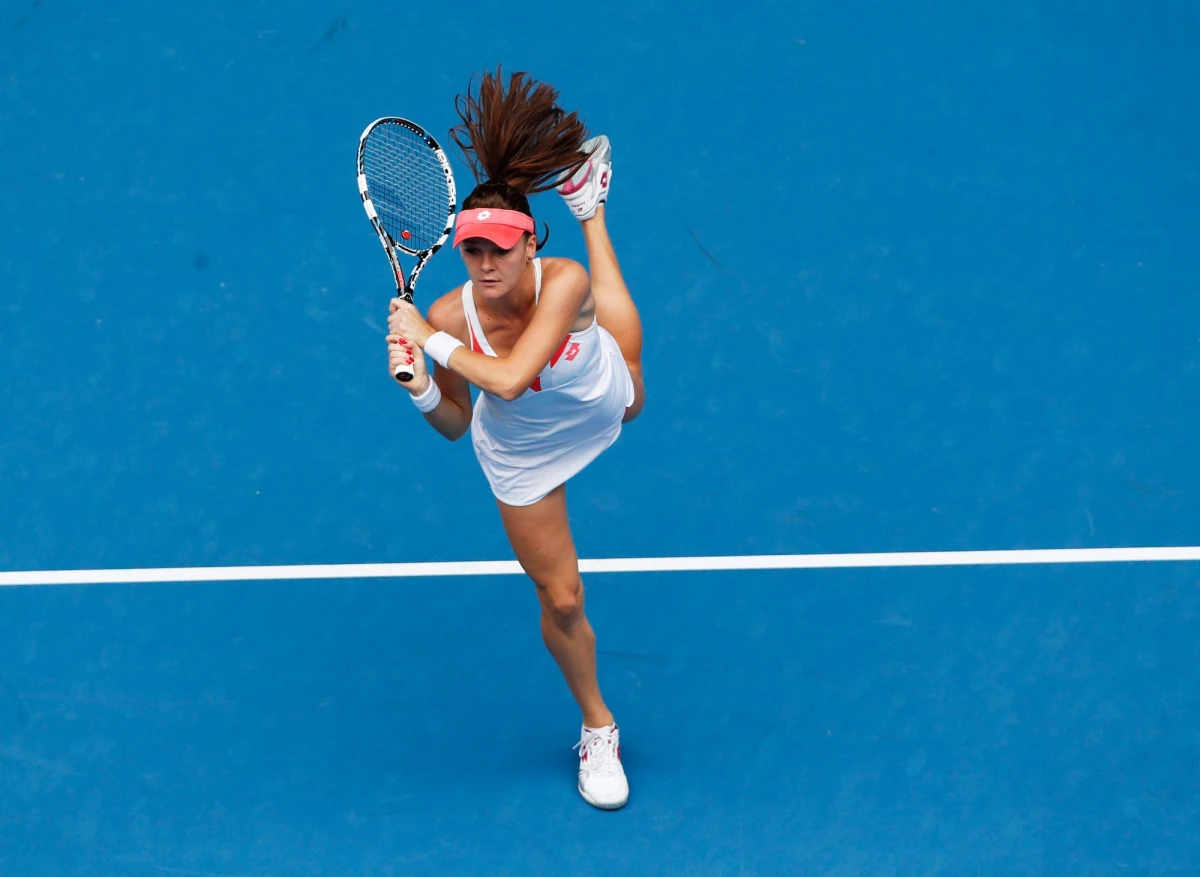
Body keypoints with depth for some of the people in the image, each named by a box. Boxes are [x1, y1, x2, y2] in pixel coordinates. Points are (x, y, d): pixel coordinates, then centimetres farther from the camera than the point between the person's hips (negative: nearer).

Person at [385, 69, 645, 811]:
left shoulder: (562, 282, -40)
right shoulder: (450, 316, -33)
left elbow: (510, 379, -51)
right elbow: (455, 425, -17)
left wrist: (429, 337, -45)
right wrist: (420, 388, -37)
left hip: (601, 404, 1)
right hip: (523, 457, 0)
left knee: (629, 397, 39)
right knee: (562, 600, 8)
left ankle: (590, 209, 57)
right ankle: (597, 728, 37)